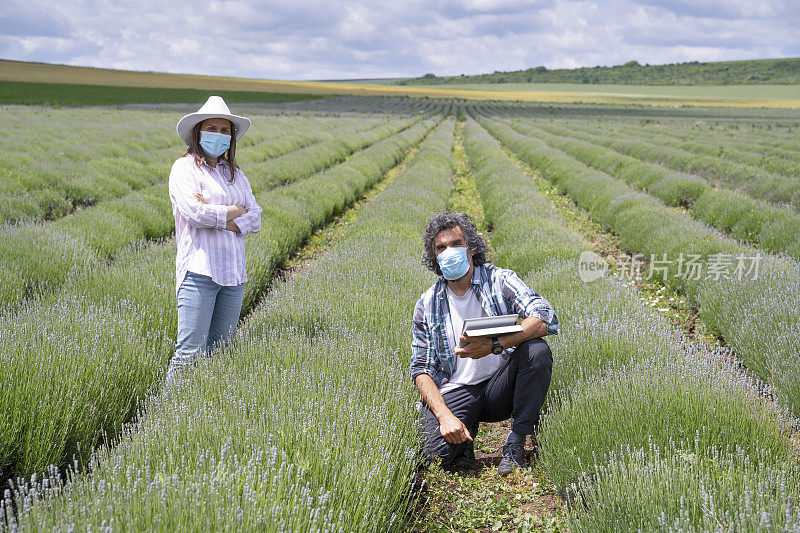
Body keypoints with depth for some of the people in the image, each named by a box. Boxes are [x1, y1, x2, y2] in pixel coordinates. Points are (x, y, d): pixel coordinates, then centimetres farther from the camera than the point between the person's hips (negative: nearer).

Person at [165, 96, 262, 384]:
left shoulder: (235, 174, 19)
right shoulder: (184, 168, 2)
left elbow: (255, 219, 7)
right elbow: (193, 212, -14)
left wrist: (214, 216, -8)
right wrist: (233, 211, -2)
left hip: (234, 273, 6)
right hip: (199, 271, -6)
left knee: (217, 352, 7)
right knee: (190, 353, -10)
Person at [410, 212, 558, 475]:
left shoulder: (499, 280, -3)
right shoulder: (427, 305, 4)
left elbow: (546, 319, -18)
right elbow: (421, 369, 1)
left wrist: (494, 345, -31)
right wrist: (444, 415, -17)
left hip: (500, 388, 0)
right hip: (454, 393, 0)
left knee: (536, 350, -29)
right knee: (434, 453, -27)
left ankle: (516, 443, -14)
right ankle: (465, 430, 10)